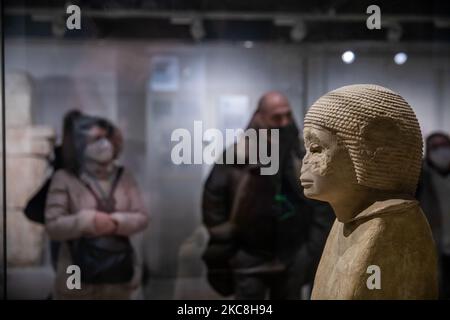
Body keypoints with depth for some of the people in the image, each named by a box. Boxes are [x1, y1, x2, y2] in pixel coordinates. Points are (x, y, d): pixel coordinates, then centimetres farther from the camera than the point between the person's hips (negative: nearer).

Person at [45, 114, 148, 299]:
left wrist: (116, 222, -17)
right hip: (78, 278, -4)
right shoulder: (64, 178, -5)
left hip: (118, 274, 4)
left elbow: (141, 218, 2)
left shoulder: (124, 176, 6)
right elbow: (53, 226, -10)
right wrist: (87, 220, -22)